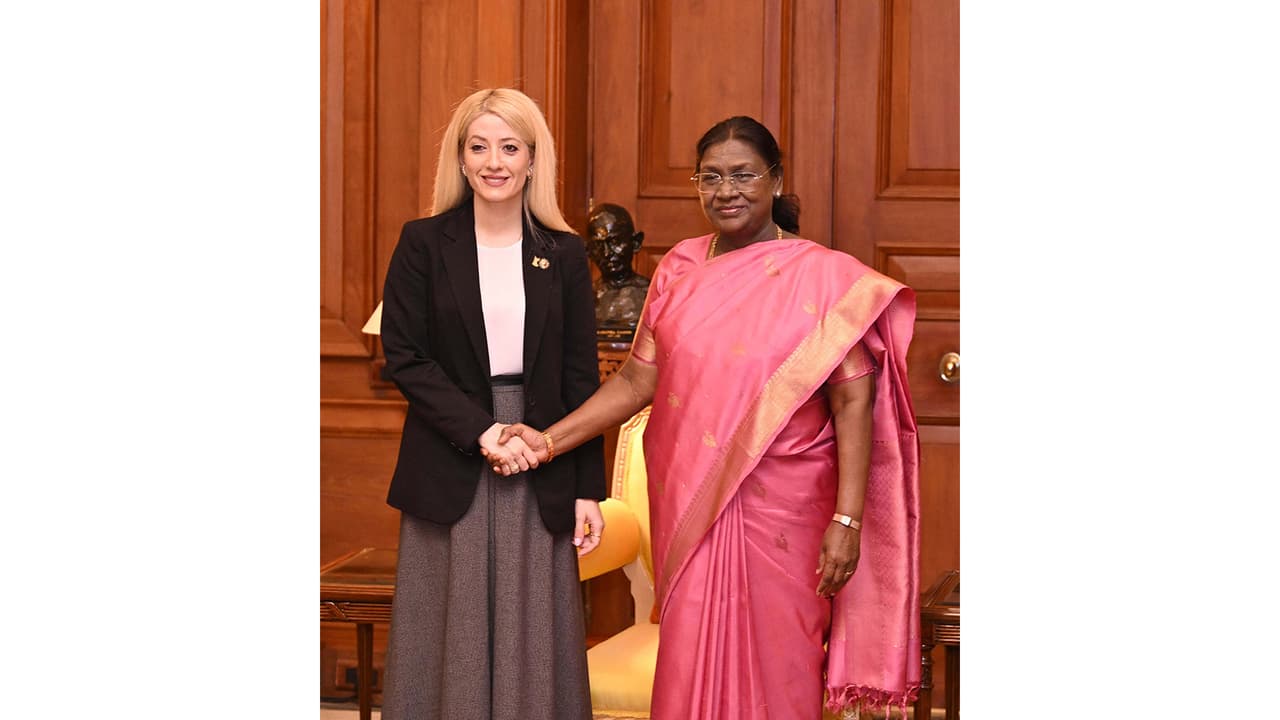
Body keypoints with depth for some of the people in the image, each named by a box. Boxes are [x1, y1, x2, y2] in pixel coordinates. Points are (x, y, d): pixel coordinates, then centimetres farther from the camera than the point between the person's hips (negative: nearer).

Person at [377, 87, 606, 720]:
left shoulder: (563, 254, 5)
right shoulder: (424, 244, 1)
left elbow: (581, 378, 5)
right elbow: (403, 356, -5)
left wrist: (588, 489, 1)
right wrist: (480, 432, -14)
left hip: (541, 475, 1)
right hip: (448, 472, -1)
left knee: (532, 638, 4)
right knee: (453, 638, 3)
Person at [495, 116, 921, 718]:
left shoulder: (822, 277, -5)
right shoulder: (678, 272, 8)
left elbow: (852, 402, -10)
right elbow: (637, 380, 7)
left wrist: (847, 520, -17)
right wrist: (550, 440, -5)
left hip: (781, 511, -3)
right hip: (690, 505, 3)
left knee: (773, 667, 3)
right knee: (692, 666, 5)